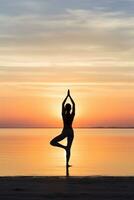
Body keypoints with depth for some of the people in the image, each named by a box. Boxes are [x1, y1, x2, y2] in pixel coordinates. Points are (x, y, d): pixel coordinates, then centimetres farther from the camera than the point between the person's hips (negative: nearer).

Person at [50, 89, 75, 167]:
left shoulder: (64, 115, -6)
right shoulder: (72, 115, -3)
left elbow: (63, 104, 2)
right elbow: (74, 104, 5)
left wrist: (67, 96, 8)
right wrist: (69, 96, 9)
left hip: (65, 132, -3)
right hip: (71, 132, 3)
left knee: (52, 142, 1)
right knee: (69, 148, 9)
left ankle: (65, 147, -17)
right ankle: (67, 163, 2)